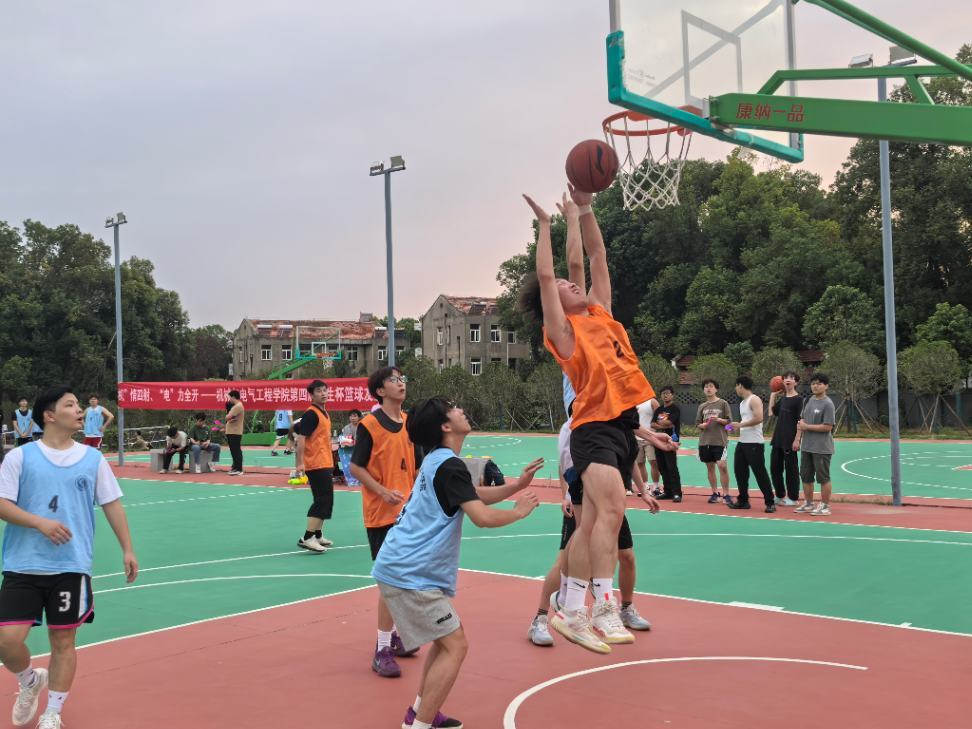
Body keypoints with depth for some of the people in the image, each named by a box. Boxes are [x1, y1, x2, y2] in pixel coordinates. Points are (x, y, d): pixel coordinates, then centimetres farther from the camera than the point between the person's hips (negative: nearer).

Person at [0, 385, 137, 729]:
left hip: (71, 567, 1)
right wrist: (40, 522, -21)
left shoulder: (93, 458, 5)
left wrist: (127, 549, 4)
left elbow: (112, 505, 8)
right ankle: (30, 681, 27)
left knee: (63, 641, 5)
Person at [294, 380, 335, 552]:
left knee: (324, 500, 16)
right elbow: (301, 438, -21)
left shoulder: (324, 413, 13)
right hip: (317, 465, -10)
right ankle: (307, 538, -10)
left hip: (325, 464, 10)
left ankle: (318, 536, 26)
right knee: (324, 500, -11)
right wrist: (300, 463, -27)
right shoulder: (311, 414, -14)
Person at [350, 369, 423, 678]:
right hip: (381, 514, -6)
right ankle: (382, 650, 1)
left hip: (408, 512, 6)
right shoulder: (369, 424, -10)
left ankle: (392, 635, 31)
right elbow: (355, 467, -9)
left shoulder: (410, 422, 9)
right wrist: (384, 492, -19)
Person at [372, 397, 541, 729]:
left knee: (446, 639, 20)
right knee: (455, 646, -6)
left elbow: (477, 494, 24)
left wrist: (516, 485, 11)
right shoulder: (449, 465, -16)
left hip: (402, 568, 10)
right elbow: (483, 516, -22)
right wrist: (519, 511, -4)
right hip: (409, 574, -10)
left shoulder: (436, 462, 14)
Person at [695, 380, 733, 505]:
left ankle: (726, 494, -3)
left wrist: (718, 419, -16)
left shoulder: (723, 403, 2)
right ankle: (715, 493, 19)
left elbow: (729, 421, 0)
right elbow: (697, 424, 14)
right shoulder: (702, 406, 12)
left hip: (720, 441, -4)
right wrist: (702, 425, -7)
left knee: (722, 466, -13)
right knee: (710, 467, 9)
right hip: (705, 441, 4)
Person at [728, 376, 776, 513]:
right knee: (740, 471, 10)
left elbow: (758, 418, -23)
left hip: (754, 444, -9)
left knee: (760, 473, -7)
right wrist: (737, 427, 10)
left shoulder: (754, 400, -11)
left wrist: (740, 425, -17)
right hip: (742, 442, 9)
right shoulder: (742, 403, 17)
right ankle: (743, 500, 20)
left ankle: (770, 503, -1)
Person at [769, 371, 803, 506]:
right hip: (778, 438, 7)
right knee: (775, 467, 11)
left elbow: (800, 421, -13)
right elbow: (773, 412, 19)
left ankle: (793, 498, 12)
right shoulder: (782, 398, 11)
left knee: (791, 468, 2)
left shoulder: (798, 399, -9)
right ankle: (780, 496, 24)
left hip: (790, 439, -7)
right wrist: (773, 395, 16)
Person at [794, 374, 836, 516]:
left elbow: (827, 427, -18)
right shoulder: (809, 401, 10)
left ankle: (825, 506, 9)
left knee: (823, 478, 0)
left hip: (822, 448, -8)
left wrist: (807, 426, -15)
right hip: (806, 446, 8)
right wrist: (797, 439, 8)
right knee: (806, 477, 15)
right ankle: (808, 504, 26)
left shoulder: (828, 404, -13)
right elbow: (801, 421, 15)